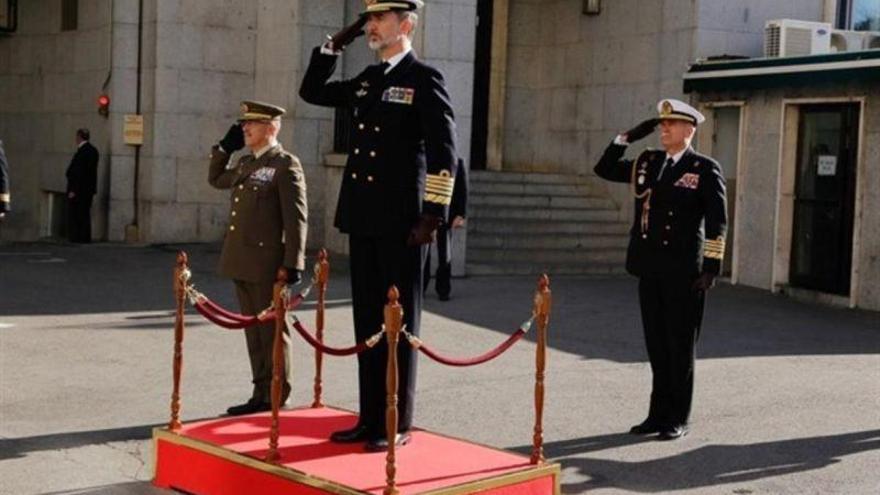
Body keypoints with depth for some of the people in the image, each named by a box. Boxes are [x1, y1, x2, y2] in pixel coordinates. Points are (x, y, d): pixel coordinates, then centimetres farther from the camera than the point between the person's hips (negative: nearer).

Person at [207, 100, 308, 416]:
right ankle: (261, 394, 21)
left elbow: (296, 218, -14)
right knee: (253, 331, 13)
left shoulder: (286, 165, -9)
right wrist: (224, 147, 17)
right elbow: (216, 180, 32)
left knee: (271, 331, 1)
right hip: (243, 263, 8)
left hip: (267, 265, -8)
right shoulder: (246, 163, 14)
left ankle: (275, 399, 9)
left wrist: (293, 263, -18)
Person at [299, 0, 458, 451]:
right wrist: (335, 44, 14)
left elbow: (443, 151, -11)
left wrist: (433, 215, -16)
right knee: (367, 321, 10)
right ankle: (370, 418, 18)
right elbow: (311, 92, 26)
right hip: (363, 218, 7)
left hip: (401, 222, -7)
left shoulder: (424, 78, -6)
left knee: (398, 322, 0)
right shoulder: (366, 80, 15)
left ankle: (397, 425, 8)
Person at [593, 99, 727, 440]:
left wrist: (711, 266, -13)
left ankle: (677, 420, 13)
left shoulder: (705, 169, -5)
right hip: (650, 269, 5)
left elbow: (717, 222, -8)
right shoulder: (648, 162, 11)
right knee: (656, 345, 11)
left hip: (683, 272, -5)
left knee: (680, 347, 4)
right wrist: (627, 138, 6)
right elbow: (604, 169, 16)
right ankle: (658, 414, 21)